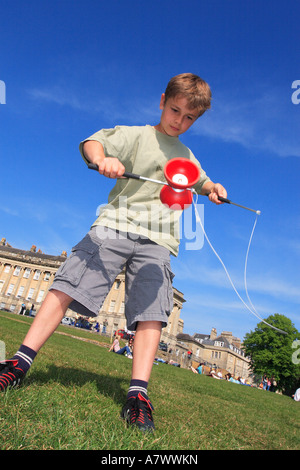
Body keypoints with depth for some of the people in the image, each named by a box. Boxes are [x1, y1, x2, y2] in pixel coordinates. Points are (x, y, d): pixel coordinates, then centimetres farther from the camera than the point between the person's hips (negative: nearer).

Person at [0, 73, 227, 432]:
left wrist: (212, 188, 18)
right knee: (69, 285, -10)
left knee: (151, 310, -12)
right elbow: (93, 141, -4)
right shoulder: (136, 135, 11)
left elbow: (201, 181, 42)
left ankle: (138, 395, -8)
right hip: (116, 224, -2)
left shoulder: (186, 156, 26)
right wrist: (102, 158, -28)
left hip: (158, 240, 3)